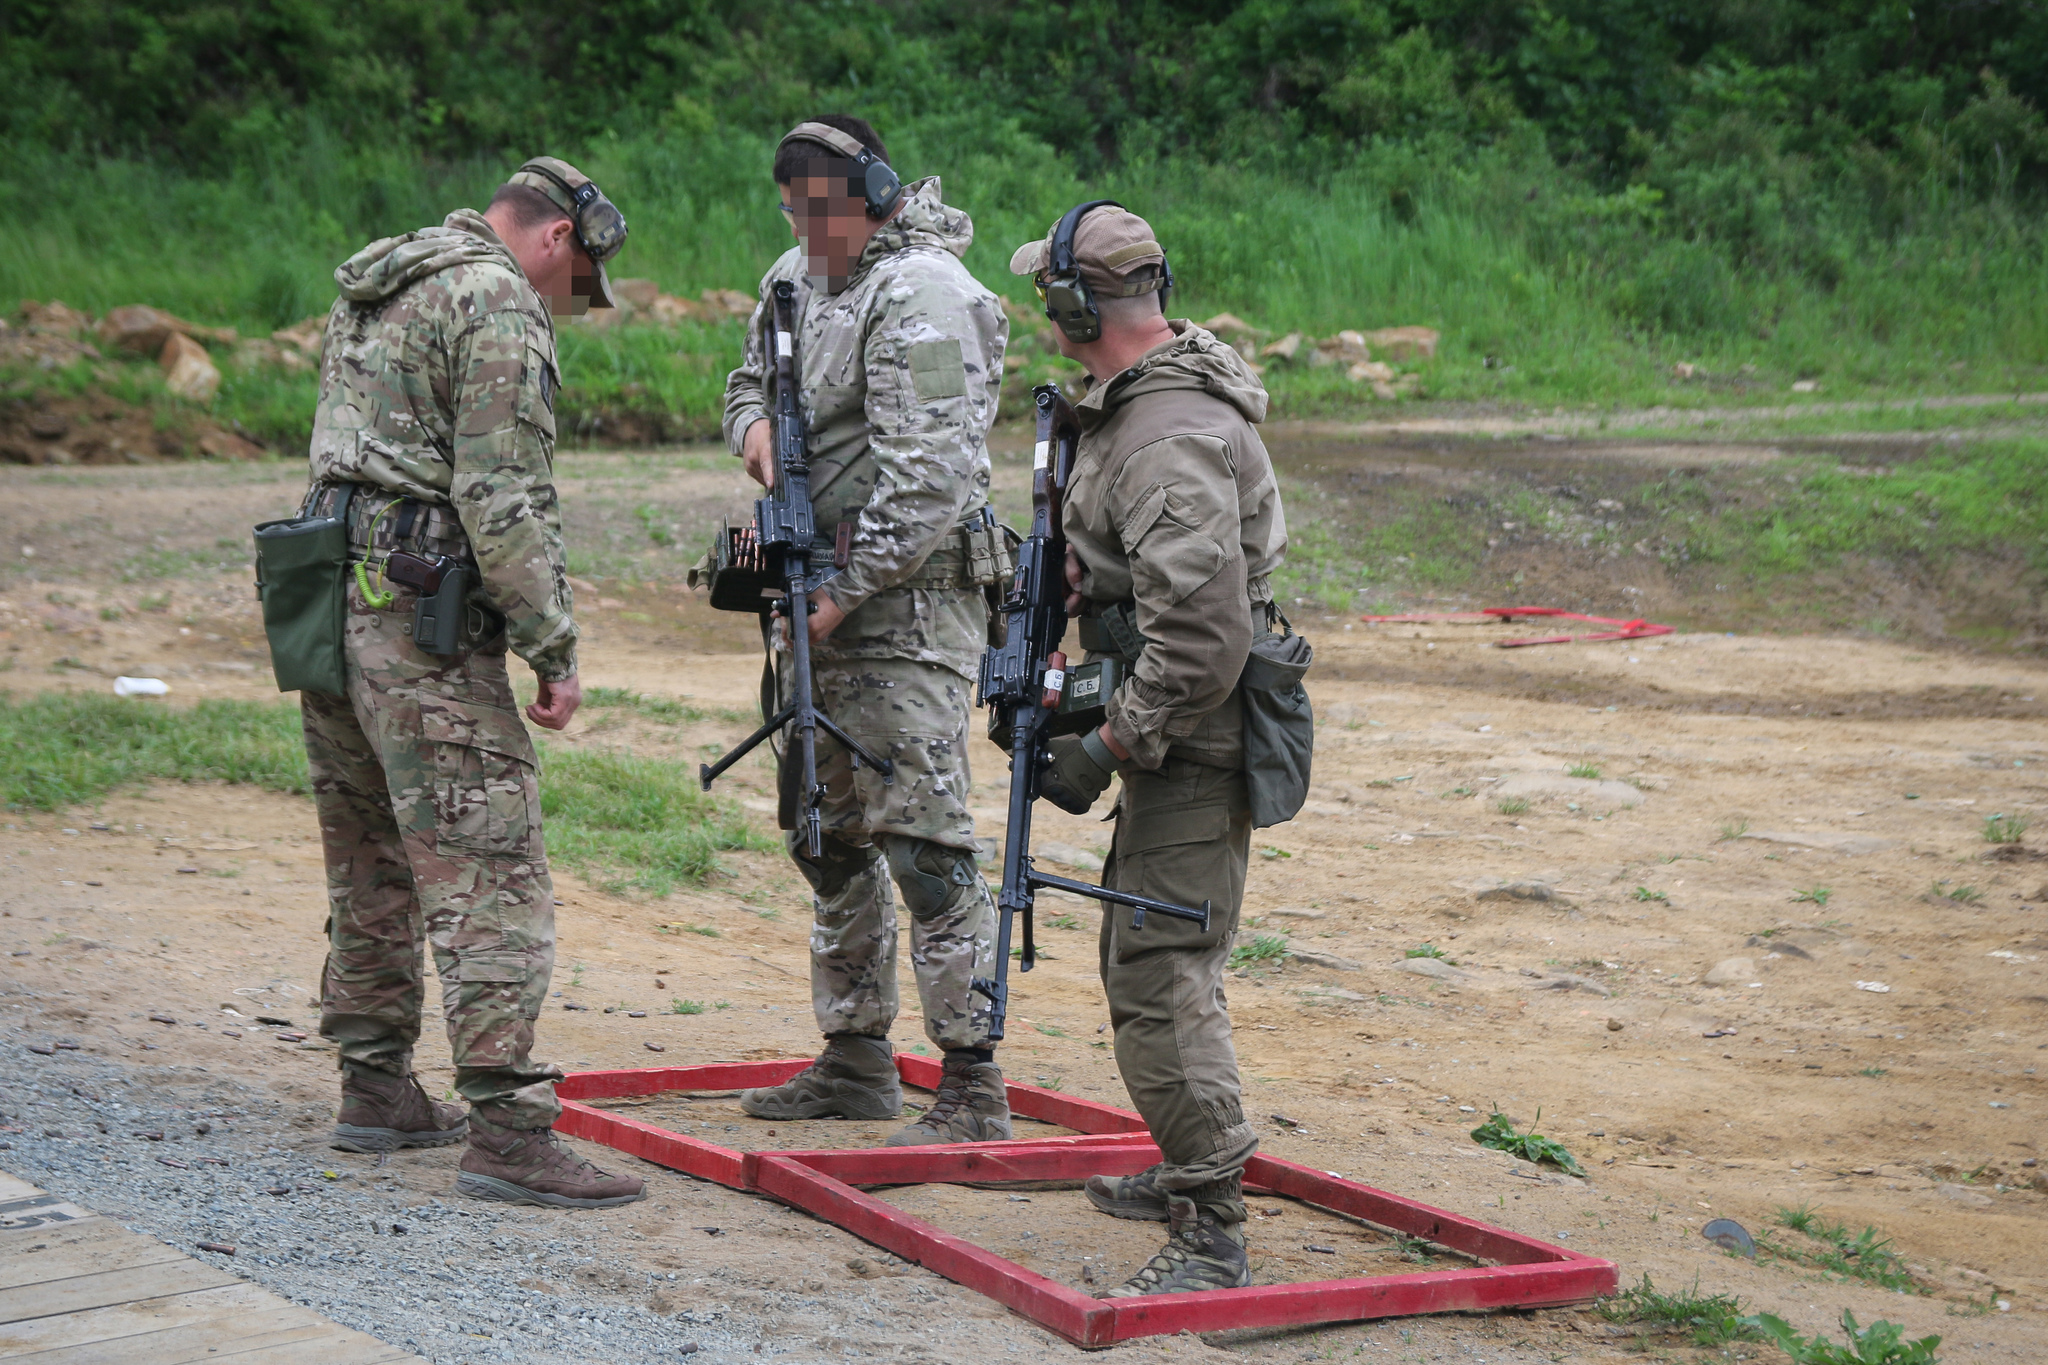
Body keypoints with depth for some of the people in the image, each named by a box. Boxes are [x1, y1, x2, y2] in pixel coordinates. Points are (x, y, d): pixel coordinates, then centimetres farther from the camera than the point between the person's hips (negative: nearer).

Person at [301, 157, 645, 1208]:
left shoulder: (368, 289, 19)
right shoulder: (498, 304, -10)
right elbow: (503, 500, -17)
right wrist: (555, 651, -14)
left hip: (329, 603, 10)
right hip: (425, 621, -9)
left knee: (371, 873, 17)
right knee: (488, 878, -10)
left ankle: (377, 1090, 26)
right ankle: (507, 1130, -14)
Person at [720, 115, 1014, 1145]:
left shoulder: (921, 294, -16)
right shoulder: (796, 276, 12)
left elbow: (927, 480, -22)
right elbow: (748, 382, 27)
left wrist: (847, 593, -18)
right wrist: (755, 424, 2)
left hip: (907, 594, -9)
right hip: (821, 587, 9)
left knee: (921, 833, -13)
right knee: (827, 829, 14)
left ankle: (973, 1086, -10)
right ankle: (857, 1062, 25)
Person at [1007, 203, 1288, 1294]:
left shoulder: (1172, 438, -24)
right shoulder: (1138, 399, 11)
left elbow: (1203, 633, -29)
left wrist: (1108, 746, -24)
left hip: (1188, 747, -11)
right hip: (1166, 733, 11)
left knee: (1163, 979, -12)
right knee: (1139, 958, 22)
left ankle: (1212, 1234, -11)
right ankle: (1188, 1170, 36)